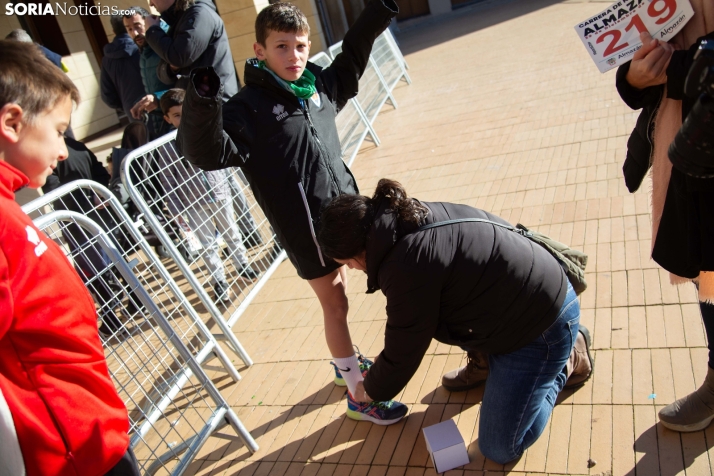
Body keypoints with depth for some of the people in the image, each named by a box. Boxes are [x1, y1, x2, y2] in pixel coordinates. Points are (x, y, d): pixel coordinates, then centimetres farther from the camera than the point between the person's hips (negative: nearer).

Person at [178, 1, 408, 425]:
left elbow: (351, 59, 23)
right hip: (305, 226, -7)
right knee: (335, 303, 4)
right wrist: (202, 105, -43)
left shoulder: (320, 85, 5)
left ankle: (347, 362, 45)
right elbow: (208, 152, -26)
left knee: (340, 292, 22)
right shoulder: (248, 108, -15)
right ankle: (358, 395, 20)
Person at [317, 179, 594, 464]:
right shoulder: (412, 216, -1)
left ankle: (567, 361, 12)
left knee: (499, 448, 1)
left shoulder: (408, 269, -31)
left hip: (542, 322, -9)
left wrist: (372, 391, 6)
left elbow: (403, 352, -15)